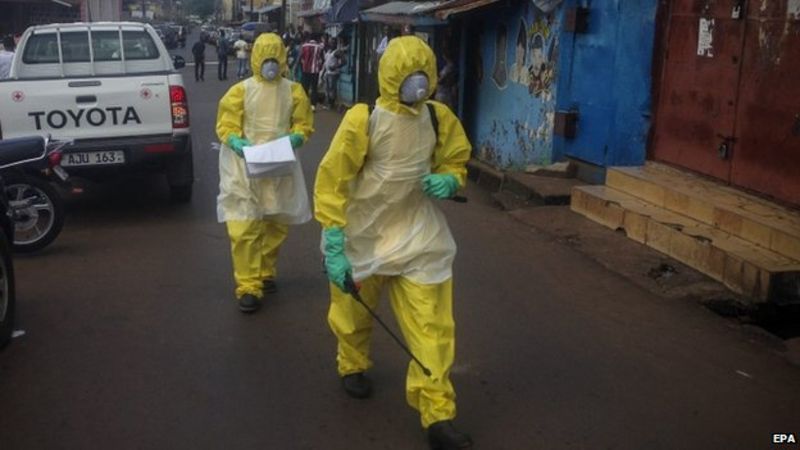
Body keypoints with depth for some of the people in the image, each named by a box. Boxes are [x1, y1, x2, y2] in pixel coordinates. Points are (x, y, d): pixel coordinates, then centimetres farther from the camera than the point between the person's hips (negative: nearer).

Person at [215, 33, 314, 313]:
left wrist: (294, 139, -15)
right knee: (244, 228, -9)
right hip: (246, 167, -3)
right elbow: (225, 126, -3)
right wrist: (237, 143, -23)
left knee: (276, 224, 14)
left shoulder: (293, 91, 3)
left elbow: (304, 125, 6)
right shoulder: (240, 90, -4)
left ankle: (266, 273, 35)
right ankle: (248, 286, -2)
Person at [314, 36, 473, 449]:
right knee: (353, 314, 18)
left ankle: (438, 416, 7)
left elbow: (456, 163, 12)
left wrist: (448, 181, -14)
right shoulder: (363, 120, -18)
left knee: (432, 326, -3)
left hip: (418, 237, 2)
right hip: (363, 236, -2)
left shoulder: (440, 119, -5)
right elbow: (331, 182, -17)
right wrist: (334, 248, -20)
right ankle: (353, 367, 50)